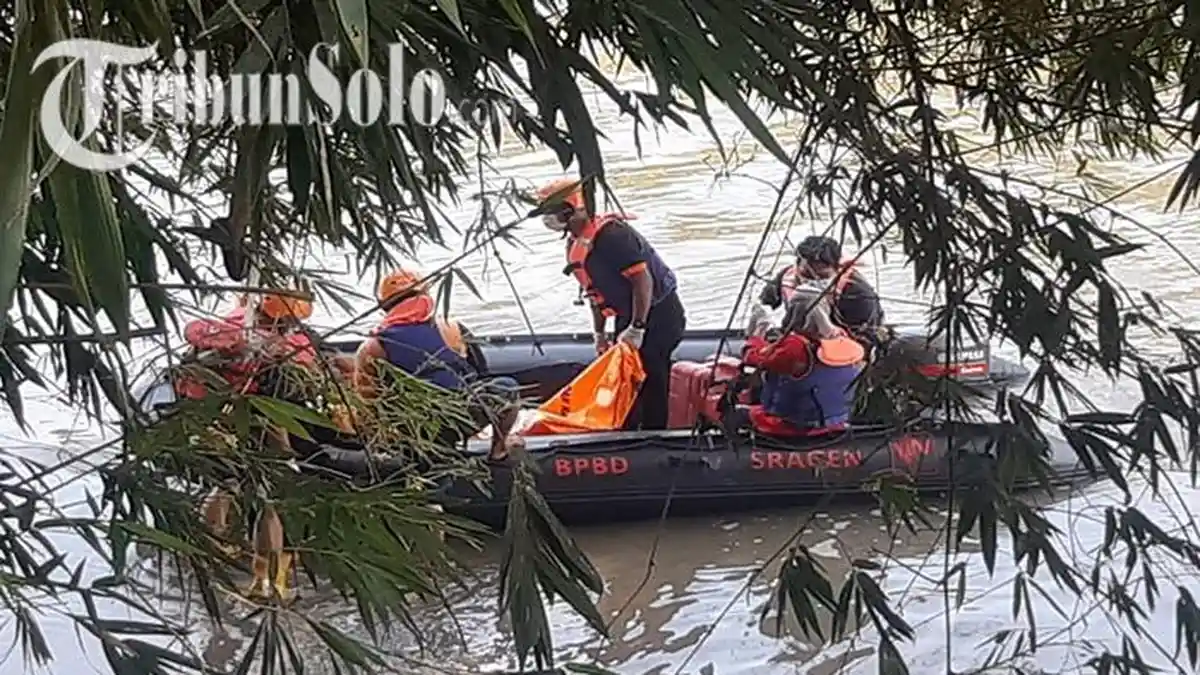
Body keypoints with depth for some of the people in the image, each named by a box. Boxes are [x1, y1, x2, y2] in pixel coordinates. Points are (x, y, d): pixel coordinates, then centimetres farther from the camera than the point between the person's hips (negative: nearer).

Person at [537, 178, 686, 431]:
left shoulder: (610, 234, -24)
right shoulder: (576, 246, 8)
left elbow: (643, 279, -27)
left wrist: (637, 329, -25)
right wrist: (599, 334, 18)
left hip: (657, 314, -10)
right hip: (629, 317, 10)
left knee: (651, 380, -8)